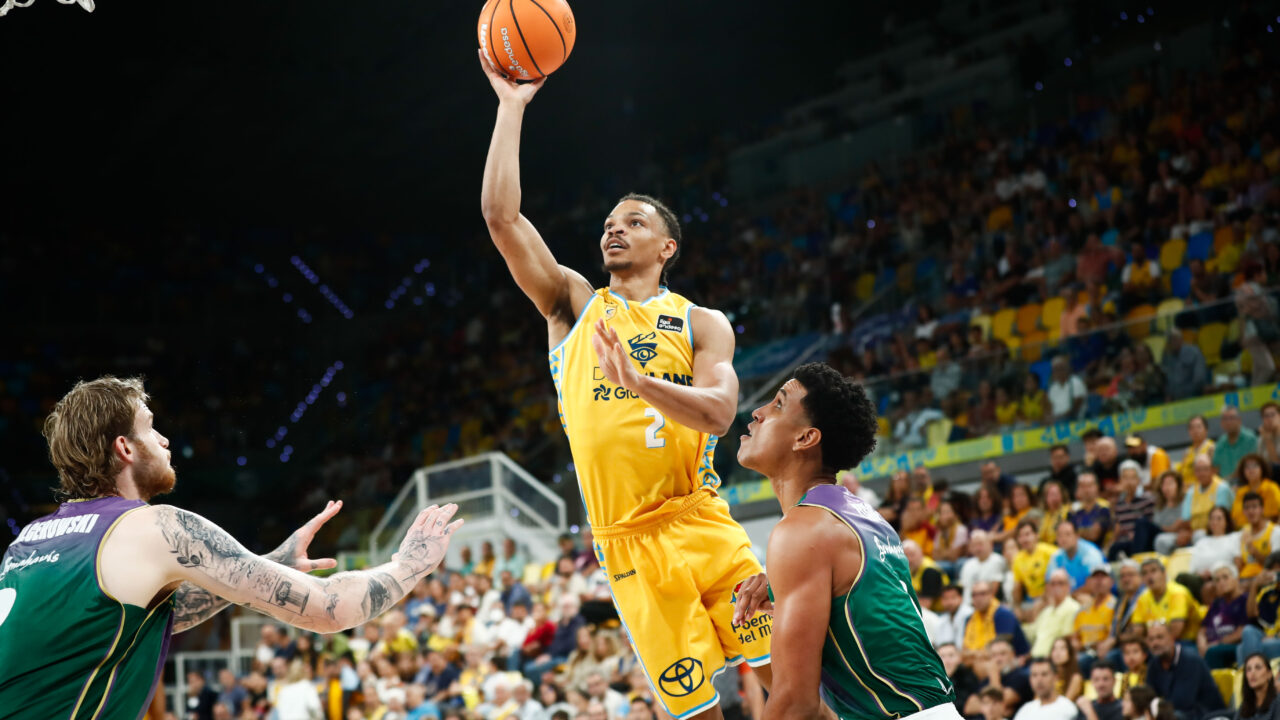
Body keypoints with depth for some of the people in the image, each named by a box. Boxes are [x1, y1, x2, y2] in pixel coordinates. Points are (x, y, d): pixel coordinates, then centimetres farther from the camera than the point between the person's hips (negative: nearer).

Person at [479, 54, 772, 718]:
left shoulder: (702, 324, 9)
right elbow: (501, 215, 1)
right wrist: (511, 106, 1)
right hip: (629, 546, 0)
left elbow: (717, 414, -10)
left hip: (704, 526, 0)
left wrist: (636, 379, -26)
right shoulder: (573, 304, 12)